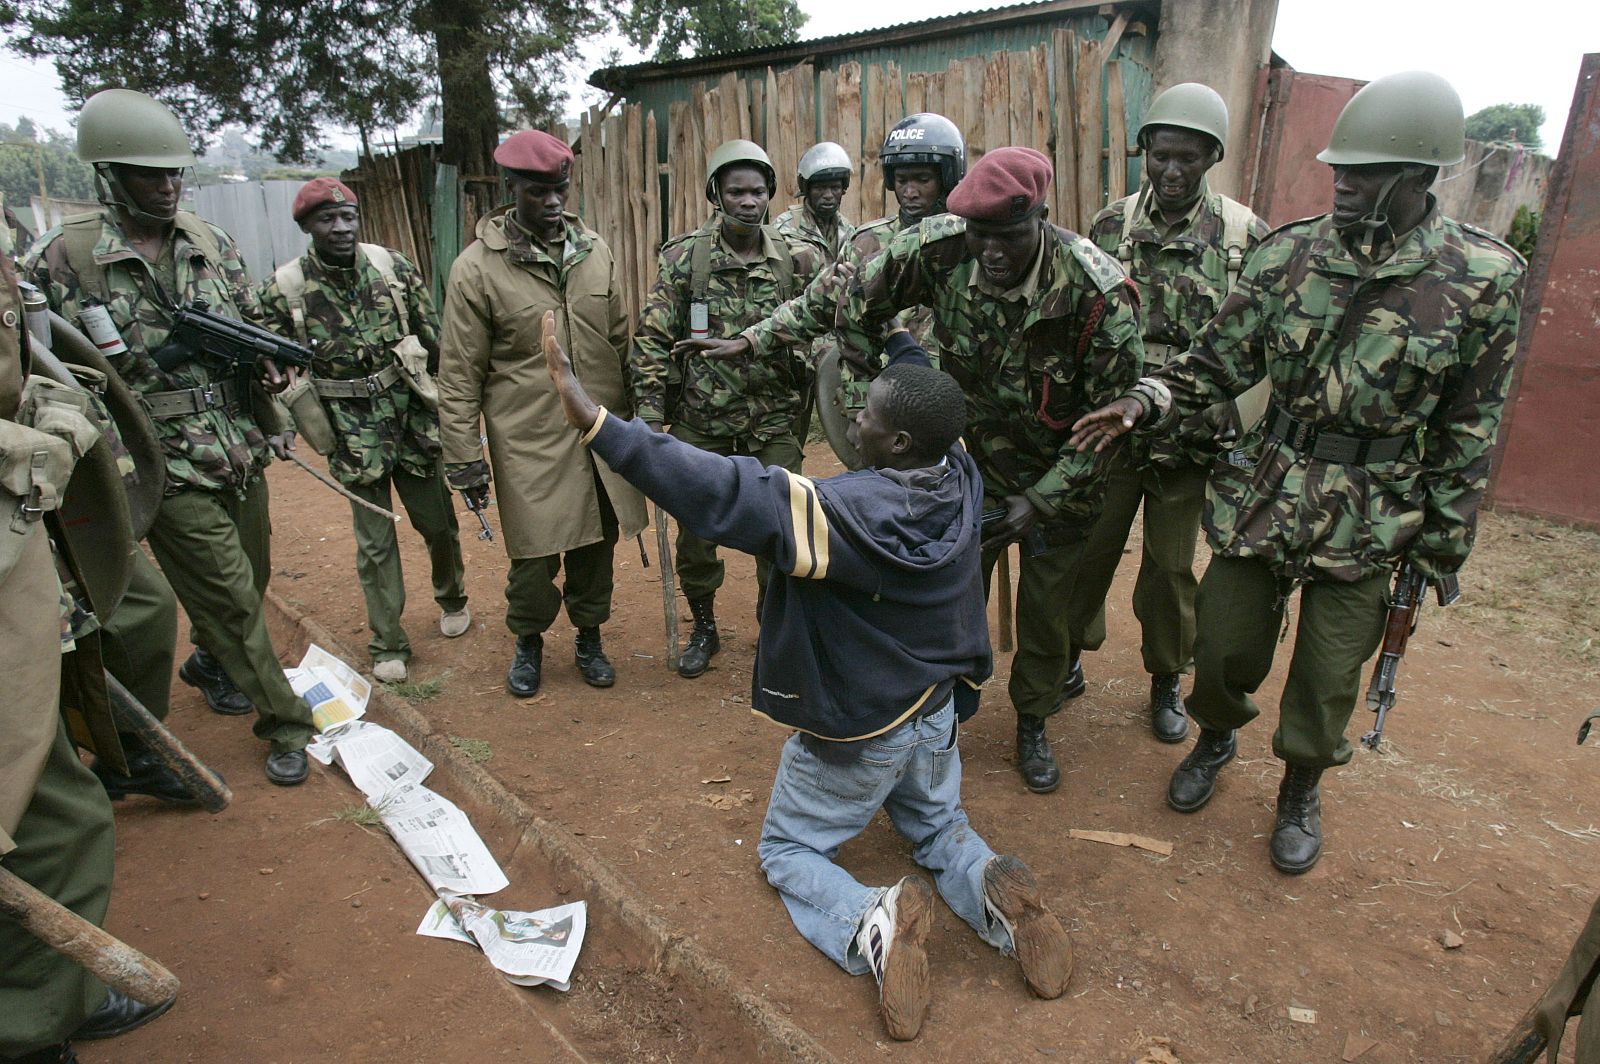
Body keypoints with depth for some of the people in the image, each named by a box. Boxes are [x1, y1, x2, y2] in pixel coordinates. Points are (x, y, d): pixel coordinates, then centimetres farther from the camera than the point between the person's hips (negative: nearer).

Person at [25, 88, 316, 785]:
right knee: (232, 599, -2)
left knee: (250, 580, 19)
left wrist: (266, 361, -5)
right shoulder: (62, 258, -7)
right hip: (170, 469, -5)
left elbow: (251, 328, 16)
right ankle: (287, 726, 13)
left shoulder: (212, 243, 7)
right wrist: (151, 358, -15)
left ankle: (210, 665, 49)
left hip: (242, 455, 5)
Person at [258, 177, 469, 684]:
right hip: (353, 436, -1)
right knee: (375, 543, 5)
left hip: (413, 421, 1)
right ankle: (387, 645, 20)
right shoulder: (283, 290, -6)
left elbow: (434, 338, 3)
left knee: (438, 523, 14)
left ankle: (452, 599, 42)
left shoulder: (393, 267, -3)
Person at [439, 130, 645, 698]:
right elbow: (459, 376, -5)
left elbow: (621, 344, 13)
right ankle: (528, 642, 33)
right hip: (529, 444, -3)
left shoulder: (595, 251, 6)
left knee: (596, 546, 13)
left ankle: (589, 636, 36)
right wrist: (465, 460, -5)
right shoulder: (476, 267, -7)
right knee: (534, 557, 6)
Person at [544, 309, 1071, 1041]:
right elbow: (924, 399, 7)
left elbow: (723, 496, -41)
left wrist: (593, 421, -41)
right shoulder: (960, 479, -14)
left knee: (788, 851, 17)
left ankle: (872, 924, -13)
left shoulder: (848, 513, -34)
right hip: (937, 715, 6)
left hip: (856, 733, -6)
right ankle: (994, 893, -2)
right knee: (939, 828, 31)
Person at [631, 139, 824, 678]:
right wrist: (649, 414, -9)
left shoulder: (798, 259, -2)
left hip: (774, 420, 0)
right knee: (696, 532, 11)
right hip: (700, 421, 0)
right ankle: (703, 629, 33)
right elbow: (652, 339, -4)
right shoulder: (684, 256, -5)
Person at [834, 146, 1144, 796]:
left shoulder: (1098, 291, -28)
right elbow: (858, 307, -4)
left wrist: (1042, 500, -24)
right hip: (974, 457, 2)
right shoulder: (940, 247, -21)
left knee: (1046, 608, 10)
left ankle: (1033, 723, 34)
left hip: (1061, 477, -1)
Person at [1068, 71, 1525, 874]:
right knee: (1223, 647, 12)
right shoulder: (1288, 253, -5)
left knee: (1326, 680, 10)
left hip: (1370, 523, -1)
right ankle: (1216, 738, 45)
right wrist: (1146, 402, -20)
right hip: (1264, 496, 2)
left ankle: (1300, 792, 39)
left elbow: (1470, 431, -3)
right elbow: (1219, 359, -2)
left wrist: (1439, 548, -1)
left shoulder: (1482, 279, -9)